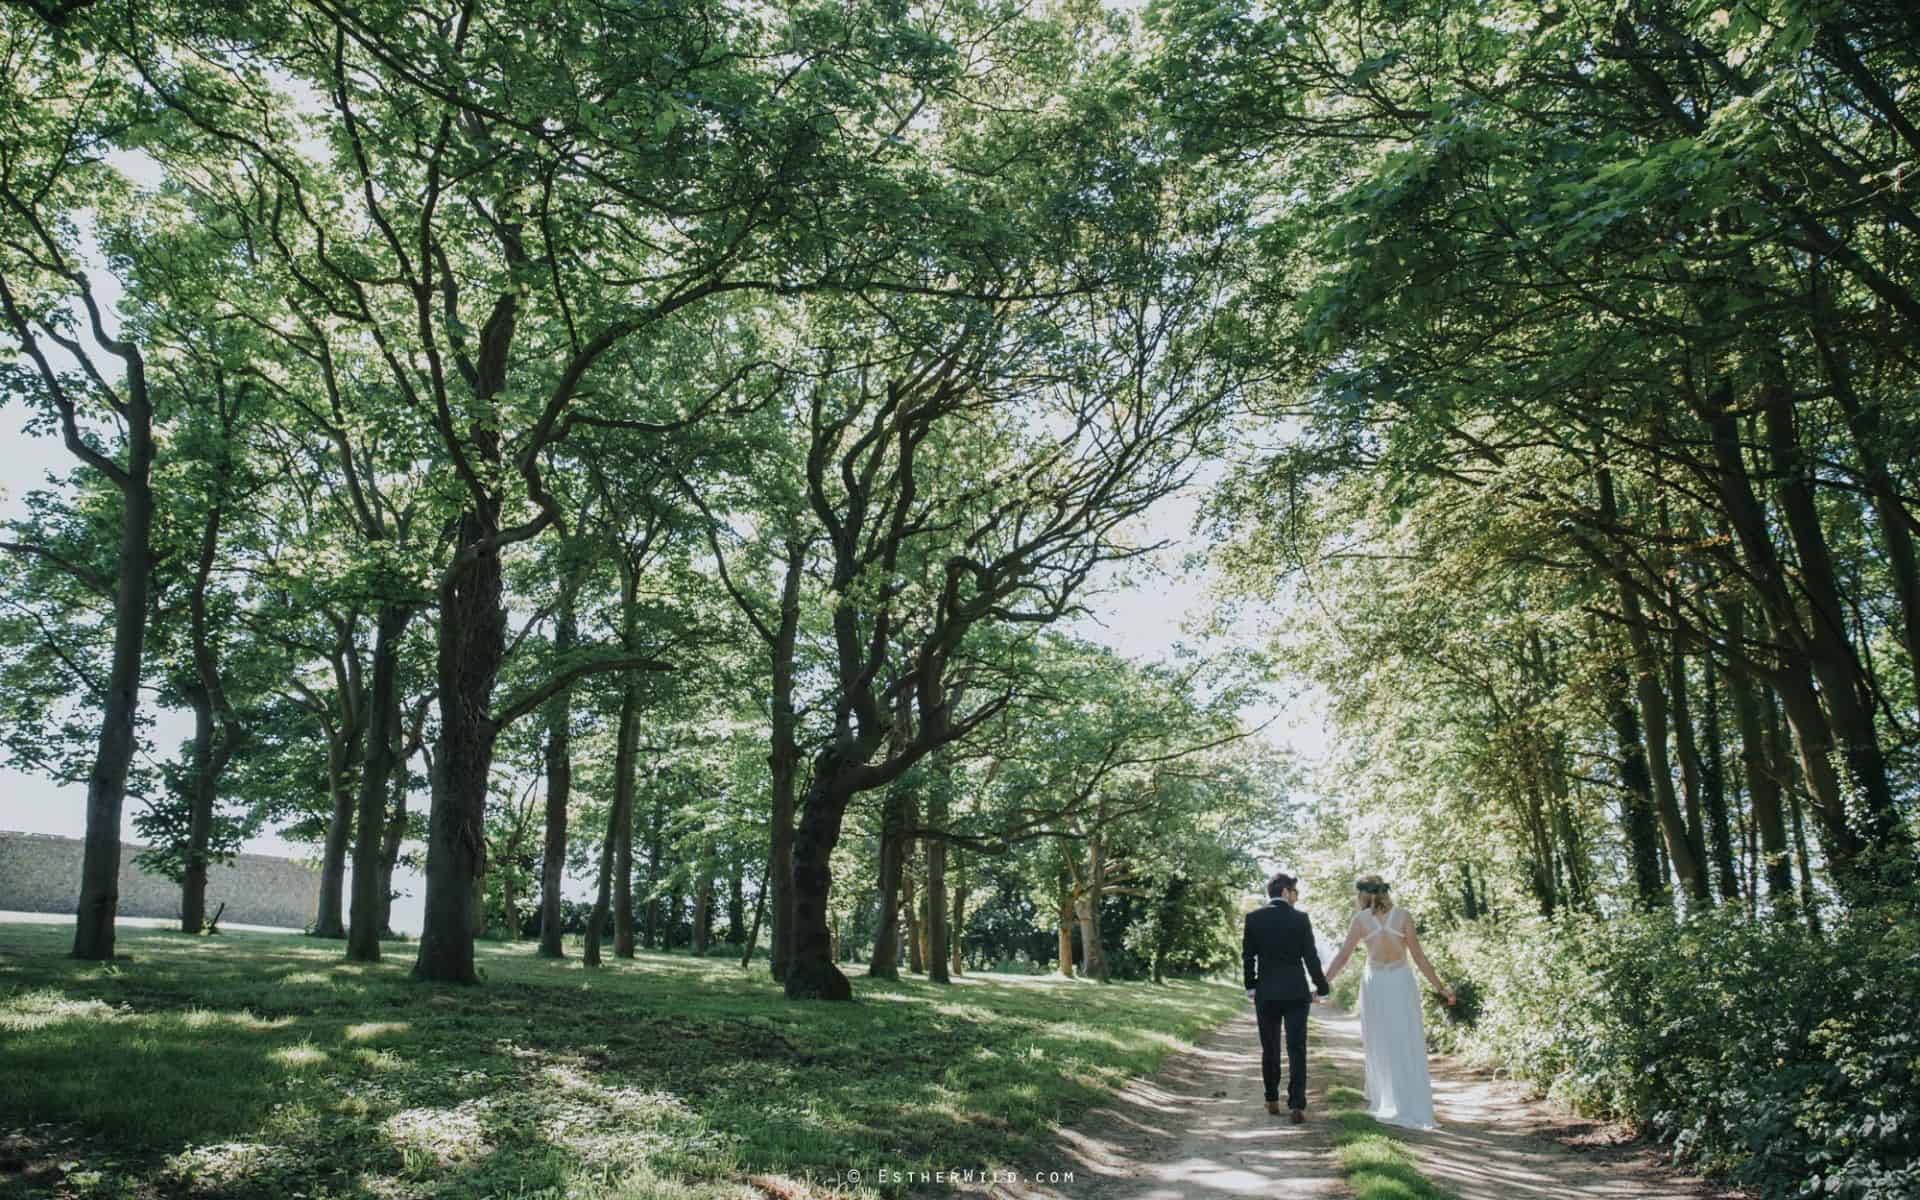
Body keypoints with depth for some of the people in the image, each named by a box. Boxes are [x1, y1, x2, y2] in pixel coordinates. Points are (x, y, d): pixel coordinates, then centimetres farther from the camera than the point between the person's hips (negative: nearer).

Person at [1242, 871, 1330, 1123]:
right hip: (1296, 993, -2)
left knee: (1270, 1049, 14)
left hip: (1266, 994, 2)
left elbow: (1247, 956, 1)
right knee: (1297, 1049, 1)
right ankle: (1297, 1105, -6)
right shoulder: (1300, 919, -5)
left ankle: (1272, 1101, 21)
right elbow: (1311, 957, -3)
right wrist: (1322, 987, 9)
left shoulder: (1254, 918, 0)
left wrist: (1251, 987, 10)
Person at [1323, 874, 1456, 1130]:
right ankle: (1414, 1109, 7)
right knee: (1407, 1047, 7)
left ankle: (1385, 1105, 15)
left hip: (1374, 984, 0)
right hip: (1401, 983, 1)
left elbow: (1342, 957, -6)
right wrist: (1439, 986, 5)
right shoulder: (1402, 916, -4)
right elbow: (1418, 956, -4)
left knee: (1381, 1047, 12)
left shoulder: (1361, 919, -6)